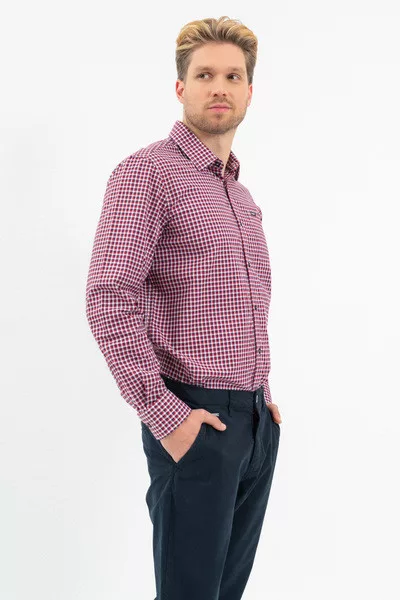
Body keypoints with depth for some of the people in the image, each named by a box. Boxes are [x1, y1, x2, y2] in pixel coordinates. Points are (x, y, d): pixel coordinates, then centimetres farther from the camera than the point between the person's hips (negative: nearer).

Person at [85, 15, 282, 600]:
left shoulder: (241, 194, 16)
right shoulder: (148, 172, -10)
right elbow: (109, 299, -19)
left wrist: (262, 394, 14)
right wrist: (163, 414, -20)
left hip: (257, 420, 8)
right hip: (196, 423, -7)